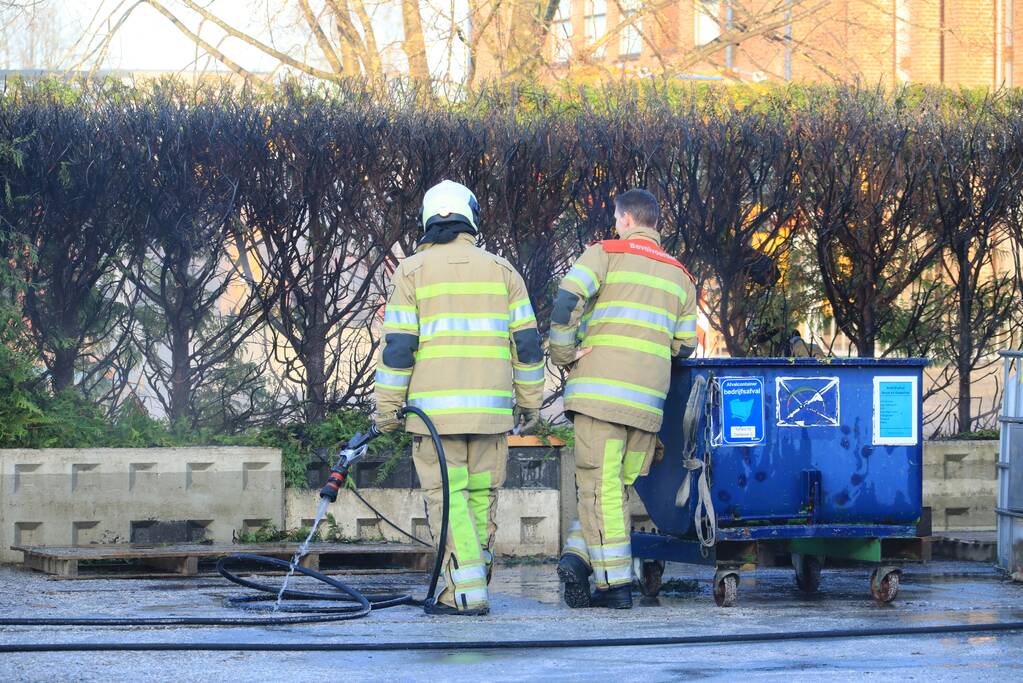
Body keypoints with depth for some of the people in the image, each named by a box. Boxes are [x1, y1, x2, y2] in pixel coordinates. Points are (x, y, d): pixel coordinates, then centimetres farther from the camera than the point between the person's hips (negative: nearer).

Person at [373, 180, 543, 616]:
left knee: (447, 497, -3)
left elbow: (398, 345, -4)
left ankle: (466, 591, -13)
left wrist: (387, 408, 1)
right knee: (480, 497, 10)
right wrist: (529, 401, 14)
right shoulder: (501, 271, 10)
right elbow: (526, 341, 7)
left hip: (435, 408, -3)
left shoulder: (412, 271, 2)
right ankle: (472, 589, 13)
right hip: (491, 408, 3)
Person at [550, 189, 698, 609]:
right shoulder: (680, 276, 19)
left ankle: (615, 582, -9)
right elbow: (684, 346, 14)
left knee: (601, 484, -4)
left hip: (601, 387, -4)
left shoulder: (604, 254, 3)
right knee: (620, 485, 11)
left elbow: (566, 303, -12)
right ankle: (579, 555, -5)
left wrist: (564, 357, -2)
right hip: (649, 398, 4)